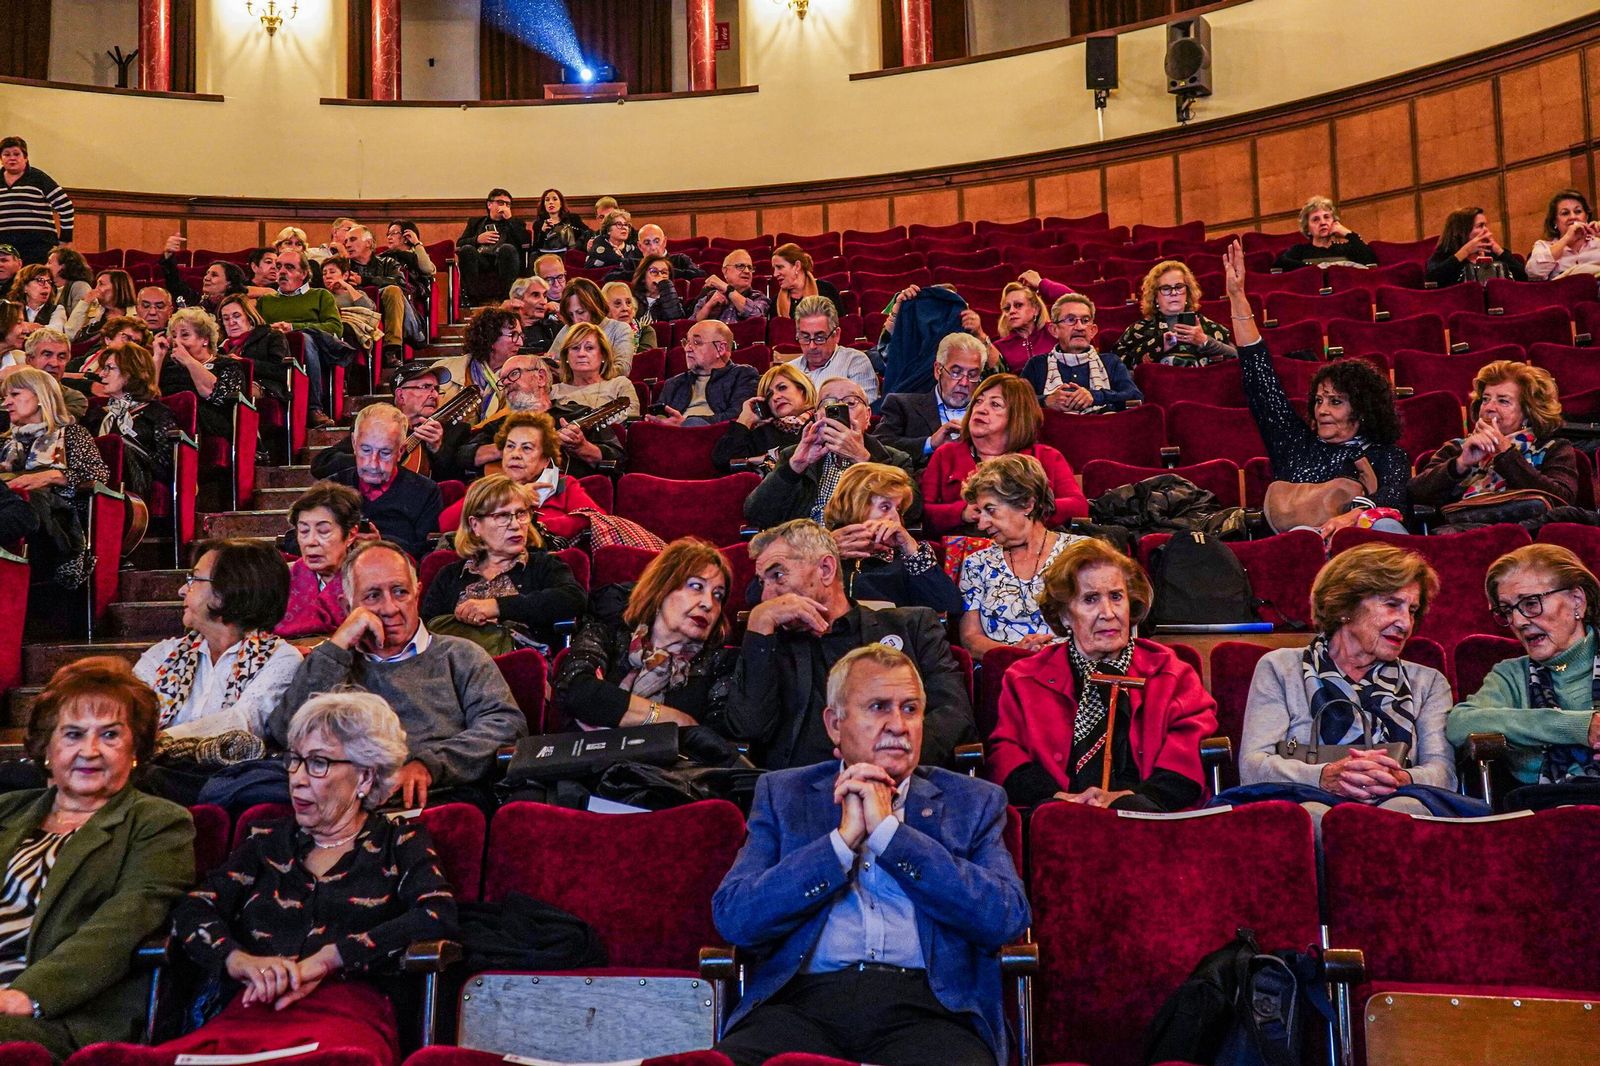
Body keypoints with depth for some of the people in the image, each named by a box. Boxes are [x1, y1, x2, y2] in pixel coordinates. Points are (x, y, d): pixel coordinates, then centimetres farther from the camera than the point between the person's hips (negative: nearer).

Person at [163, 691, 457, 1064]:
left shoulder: (398, 844, 15)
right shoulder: (267, 841, 25)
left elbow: (439, 919, -3)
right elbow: (191, 913, 12)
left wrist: (323, 961, -9)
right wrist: (240, 961, -10)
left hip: (348, 1017, -3)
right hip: (249, 1016, 3)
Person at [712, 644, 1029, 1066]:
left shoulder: (974, 802, 16)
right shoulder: (782, 793, 17)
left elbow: (1007, 918, -1)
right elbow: (733, 919, 4)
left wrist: (888, 830, -2)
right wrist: (843, 838, -3)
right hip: (802, 1000, 0)